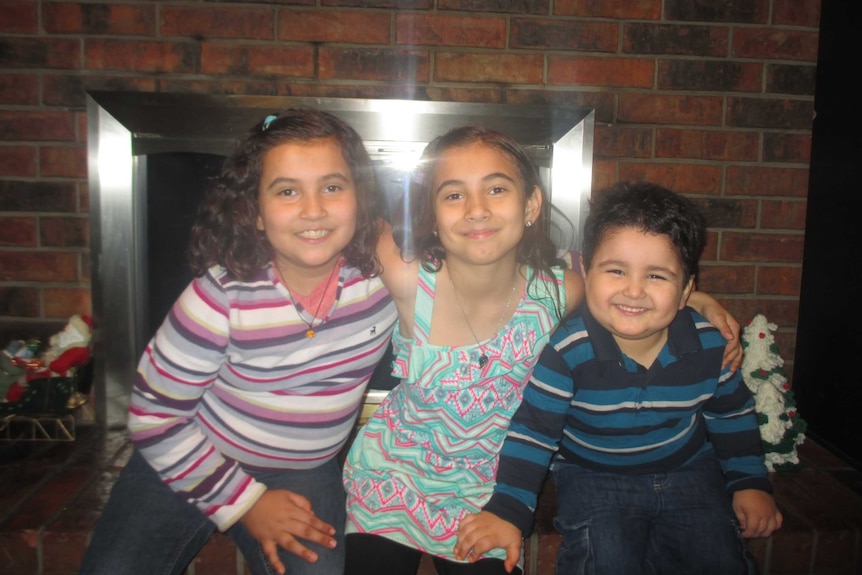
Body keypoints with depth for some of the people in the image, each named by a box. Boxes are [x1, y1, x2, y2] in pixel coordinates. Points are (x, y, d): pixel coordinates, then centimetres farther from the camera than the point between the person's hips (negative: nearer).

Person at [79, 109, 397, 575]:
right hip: (192, 463, -1)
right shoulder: (223, 297, -24)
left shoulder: (384, 274, -17)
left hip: (304, 472, 2)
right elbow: (153, 418, -14)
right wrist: (244, 501, -12)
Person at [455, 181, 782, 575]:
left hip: (689, 472, 3)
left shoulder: (710, 345, -14)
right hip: (594, 477, -3)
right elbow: (533, 431, -18)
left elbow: (732, 415, 5)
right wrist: (509, 510, -21)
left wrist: (749, 482, 8)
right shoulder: (568, 351, -24)